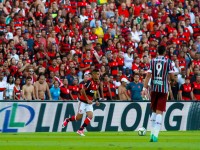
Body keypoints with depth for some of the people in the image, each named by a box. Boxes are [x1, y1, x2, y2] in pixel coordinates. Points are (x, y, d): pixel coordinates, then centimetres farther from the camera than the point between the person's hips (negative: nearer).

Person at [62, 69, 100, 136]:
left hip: (89, 103, 6)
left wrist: (96, 100, 10)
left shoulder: (97, 83, 4)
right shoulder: (90, 82, -20)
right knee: (79, 117, -1)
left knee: (90, 116, -11)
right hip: (83, 101, -6)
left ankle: (80, 130, -2)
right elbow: (82, 90, -22)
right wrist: (87, 100, -21)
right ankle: (67, 120, 27)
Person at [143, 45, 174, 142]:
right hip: (163, 89, -2)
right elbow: (172, 76, -4)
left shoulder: (153, 61, 5)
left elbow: (148, 75, -2)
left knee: (154, 111, 17)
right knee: (159, 112, -4)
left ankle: (152, 133, 15)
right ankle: (155, 135, -16)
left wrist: (145, 88, -2)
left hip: (154, 89, 2)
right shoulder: (168, 62, -1)